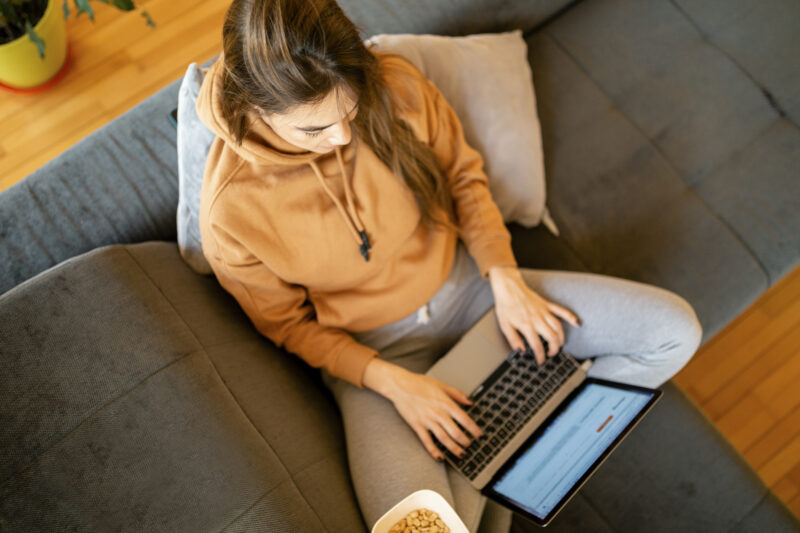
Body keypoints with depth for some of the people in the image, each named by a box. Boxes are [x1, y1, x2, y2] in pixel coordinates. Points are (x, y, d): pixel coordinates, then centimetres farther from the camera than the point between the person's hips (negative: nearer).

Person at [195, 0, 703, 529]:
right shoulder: (232, 211, -25)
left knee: (675, 331, -5)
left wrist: (505, 280, -11)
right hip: (372, 348, -3)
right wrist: (392, 383, -19)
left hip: (464, 284, 4)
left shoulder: (396, 87, -19)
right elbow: (289, 324, -8)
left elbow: (464, 176, 0)